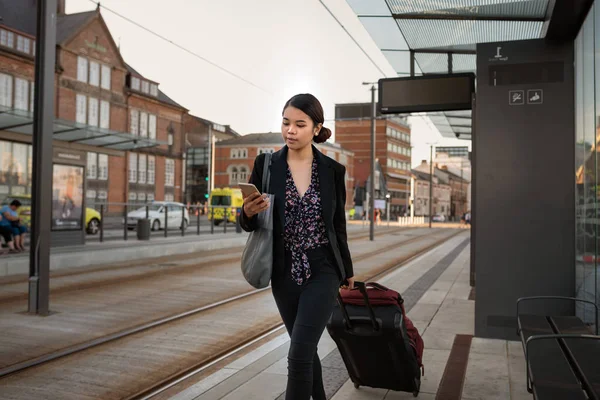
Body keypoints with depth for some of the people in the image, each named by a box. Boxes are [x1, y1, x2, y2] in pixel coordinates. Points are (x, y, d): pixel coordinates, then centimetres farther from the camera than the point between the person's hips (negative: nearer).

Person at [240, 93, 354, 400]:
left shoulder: (333, 170, -3)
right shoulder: (265, 165, -3)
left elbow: (339, 225, 8)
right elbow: (249, 224, 0)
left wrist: (347, 269, 16)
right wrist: (249, 213, -23)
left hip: (323, 271, -2)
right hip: (284, 273, 2)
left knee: (299, 354, -9)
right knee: (306, 348, 17)